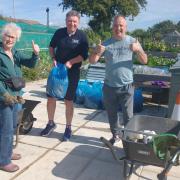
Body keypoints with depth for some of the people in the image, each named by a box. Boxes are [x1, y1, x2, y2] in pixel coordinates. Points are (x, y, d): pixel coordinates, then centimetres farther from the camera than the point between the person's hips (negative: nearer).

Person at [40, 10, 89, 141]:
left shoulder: (82, 36, -7)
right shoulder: (59, 32, 1)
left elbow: (84, 55, -11)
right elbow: (52, 46, 15)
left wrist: (70, 62, -23)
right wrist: (53, 59, -2)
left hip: (72, 72, -3)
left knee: (69, 101, 4)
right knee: (50, 97, 7)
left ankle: (68, 128, 19)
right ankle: (51, 123, 27)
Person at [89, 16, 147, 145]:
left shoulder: (132, 41, -1)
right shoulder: (106, 43, 2)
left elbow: (145, 61, -4)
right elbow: (92, 61, -1)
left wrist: (138, 50, -25)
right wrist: (96, 51, -23)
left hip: (126, 86, -2)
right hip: (109, 86, 2)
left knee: (128, 116, 2)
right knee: (112, 114, 15)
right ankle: (115, 135, 34)